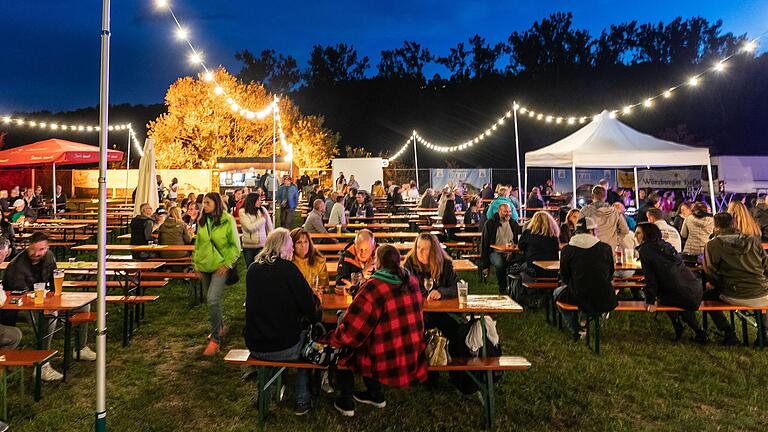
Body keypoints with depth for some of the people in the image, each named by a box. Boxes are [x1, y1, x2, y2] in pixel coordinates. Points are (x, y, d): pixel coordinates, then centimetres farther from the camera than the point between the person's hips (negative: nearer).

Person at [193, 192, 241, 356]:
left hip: (220, 266, -5)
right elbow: (197, 243, 15)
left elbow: (236, 246, -7)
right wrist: (196, 264, 10)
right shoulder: (202, 221, 5)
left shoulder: (228, 221, -10)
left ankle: (215, 339, -6)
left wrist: (227, 264, -13)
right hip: (204, 266, 6)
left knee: (213, 300, -16)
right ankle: (219, 326, 39)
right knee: (211, 300, 16)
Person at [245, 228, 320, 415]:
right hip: (284, 347, -5)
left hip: (254, 347, 5)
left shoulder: (252, 269, 3)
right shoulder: (287, 268, -14)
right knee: (307, 337, 23)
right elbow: (309, 304, -14)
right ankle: (302, 401, 26)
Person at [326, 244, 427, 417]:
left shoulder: (373, 288, -23)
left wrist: (331, 338, -2)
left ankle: (347, 404, 28)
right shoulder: (412, 281, -3)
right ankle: (375, 396, 36)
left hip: (386, 362, -6)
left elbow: (351, 329, -21)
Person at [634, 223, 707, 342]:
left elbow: (650, 278, -8)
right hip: (696, 289, 7)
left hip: (685, 296, -7)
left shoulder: (644, 250, -7)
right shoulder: (665, 244, 16)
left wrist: (650, 301, -3)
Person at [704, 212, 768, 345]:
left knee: (706, 295, 22)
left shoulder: (712, 245, -6)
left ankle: (729, 334, 14)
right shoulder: (753, 241, 5)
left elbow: (711, 273, -4)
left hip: (735, 298, -4)